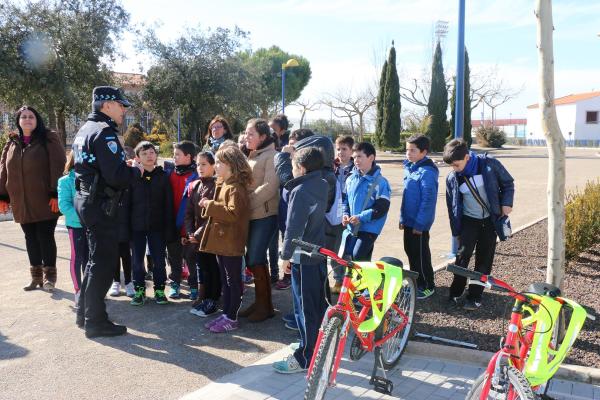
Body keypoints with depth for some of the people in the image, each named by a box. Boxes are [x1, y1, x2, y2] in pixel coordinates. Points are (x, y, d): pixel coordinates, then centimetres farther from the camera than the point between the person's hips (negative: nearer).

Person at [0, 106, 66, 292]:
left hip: (45, 201, -5)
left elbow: (58, 167, -10)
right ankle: (36, 275, 22)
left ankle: (49, 275, 11)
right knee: (31, 238, 11)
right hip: (21, 203, 5)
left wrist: (56, 194, -17)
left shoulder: (49, 139, -2)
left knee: (45, 237, -1)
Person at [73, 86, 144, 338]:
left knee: (96, 258, 20)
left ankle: (85, 313, 30)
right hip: (100, 204, -10)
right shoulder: (104, 132, -17)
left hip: (85, 200, 10)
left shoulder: (85, 129, 14)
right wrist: (136, 170, -7)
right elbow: (117, 176, -26)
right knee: (103, 262, -1)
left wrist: (125, 167, 13)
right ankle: (95, 322, 8)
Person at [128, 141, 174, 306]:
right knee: (137, 261, 10)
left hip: (157, 226, 0)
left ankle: (159, 290, 22)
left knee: (159, 260, 7)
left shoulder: (163, 177, -1)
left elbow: (169, 204, -1)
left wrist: (169, 228, -6)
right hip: (137, 226, 0)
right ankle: (139, 290, 24)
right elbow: (127, 203, 0)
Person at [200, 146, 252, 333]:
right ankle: (226, 314, 26)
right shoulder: (223, 184, 14)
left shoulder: (236, 187, -17)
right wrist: (208, 205, 5)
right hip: (221, 240, 10)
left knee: (233, 280, 1)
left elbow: (233, 213, -26)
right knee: (225, 280, 16)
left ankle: (232, 319, 10)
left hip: (231, 242, -10)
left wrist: (210, 205, -19)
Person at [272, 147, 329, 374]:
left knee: (304, 308, -1)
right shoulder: (322, 185, 5)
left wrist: (286, 255, -10)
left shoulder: (300, 191, -19)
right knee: (318, 302, 19)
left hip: (303, 257, -9)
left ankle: (305, 358, 9)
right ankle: (319, 345, 33)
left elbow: (293, 227, -20)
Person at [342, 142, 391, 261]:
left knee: (357, 258, -12)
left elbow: (381, 208, -15)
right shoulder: (351, 179, 7)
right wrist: (345, 214, -1)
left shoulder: (380, 182, -12)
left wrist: (361, 217, -21)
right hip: (350, 228, 6)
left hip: (369, 228, -6)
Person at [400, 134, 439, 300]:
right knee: (410, 250, 18)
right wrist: (403, 218, 16)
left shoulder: (427, 172, -19)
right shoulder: (410, 168, 8)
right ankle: (415, 281, 33)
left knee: (420, 254, 3)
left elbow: (428, 200, -22)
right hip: (409, 221, 9)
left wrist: (419, 224, -20)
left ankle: (428, 286, 18)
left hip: (419, 223, -9)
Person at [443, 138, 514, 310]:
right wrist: (456, 231, 4)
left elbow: (507, 183, 1)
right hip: (469, 220, 1)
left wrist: (506, 203, -12)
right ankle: (455, 294, 7)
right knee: (462, 256, -8)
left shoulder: (489, 164, -15)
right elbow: (452, 206, 1)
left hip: (490, 220, 0)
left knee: (484, 260, 3)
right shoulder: (452, 178, -9)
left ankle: (475, 296, 14)